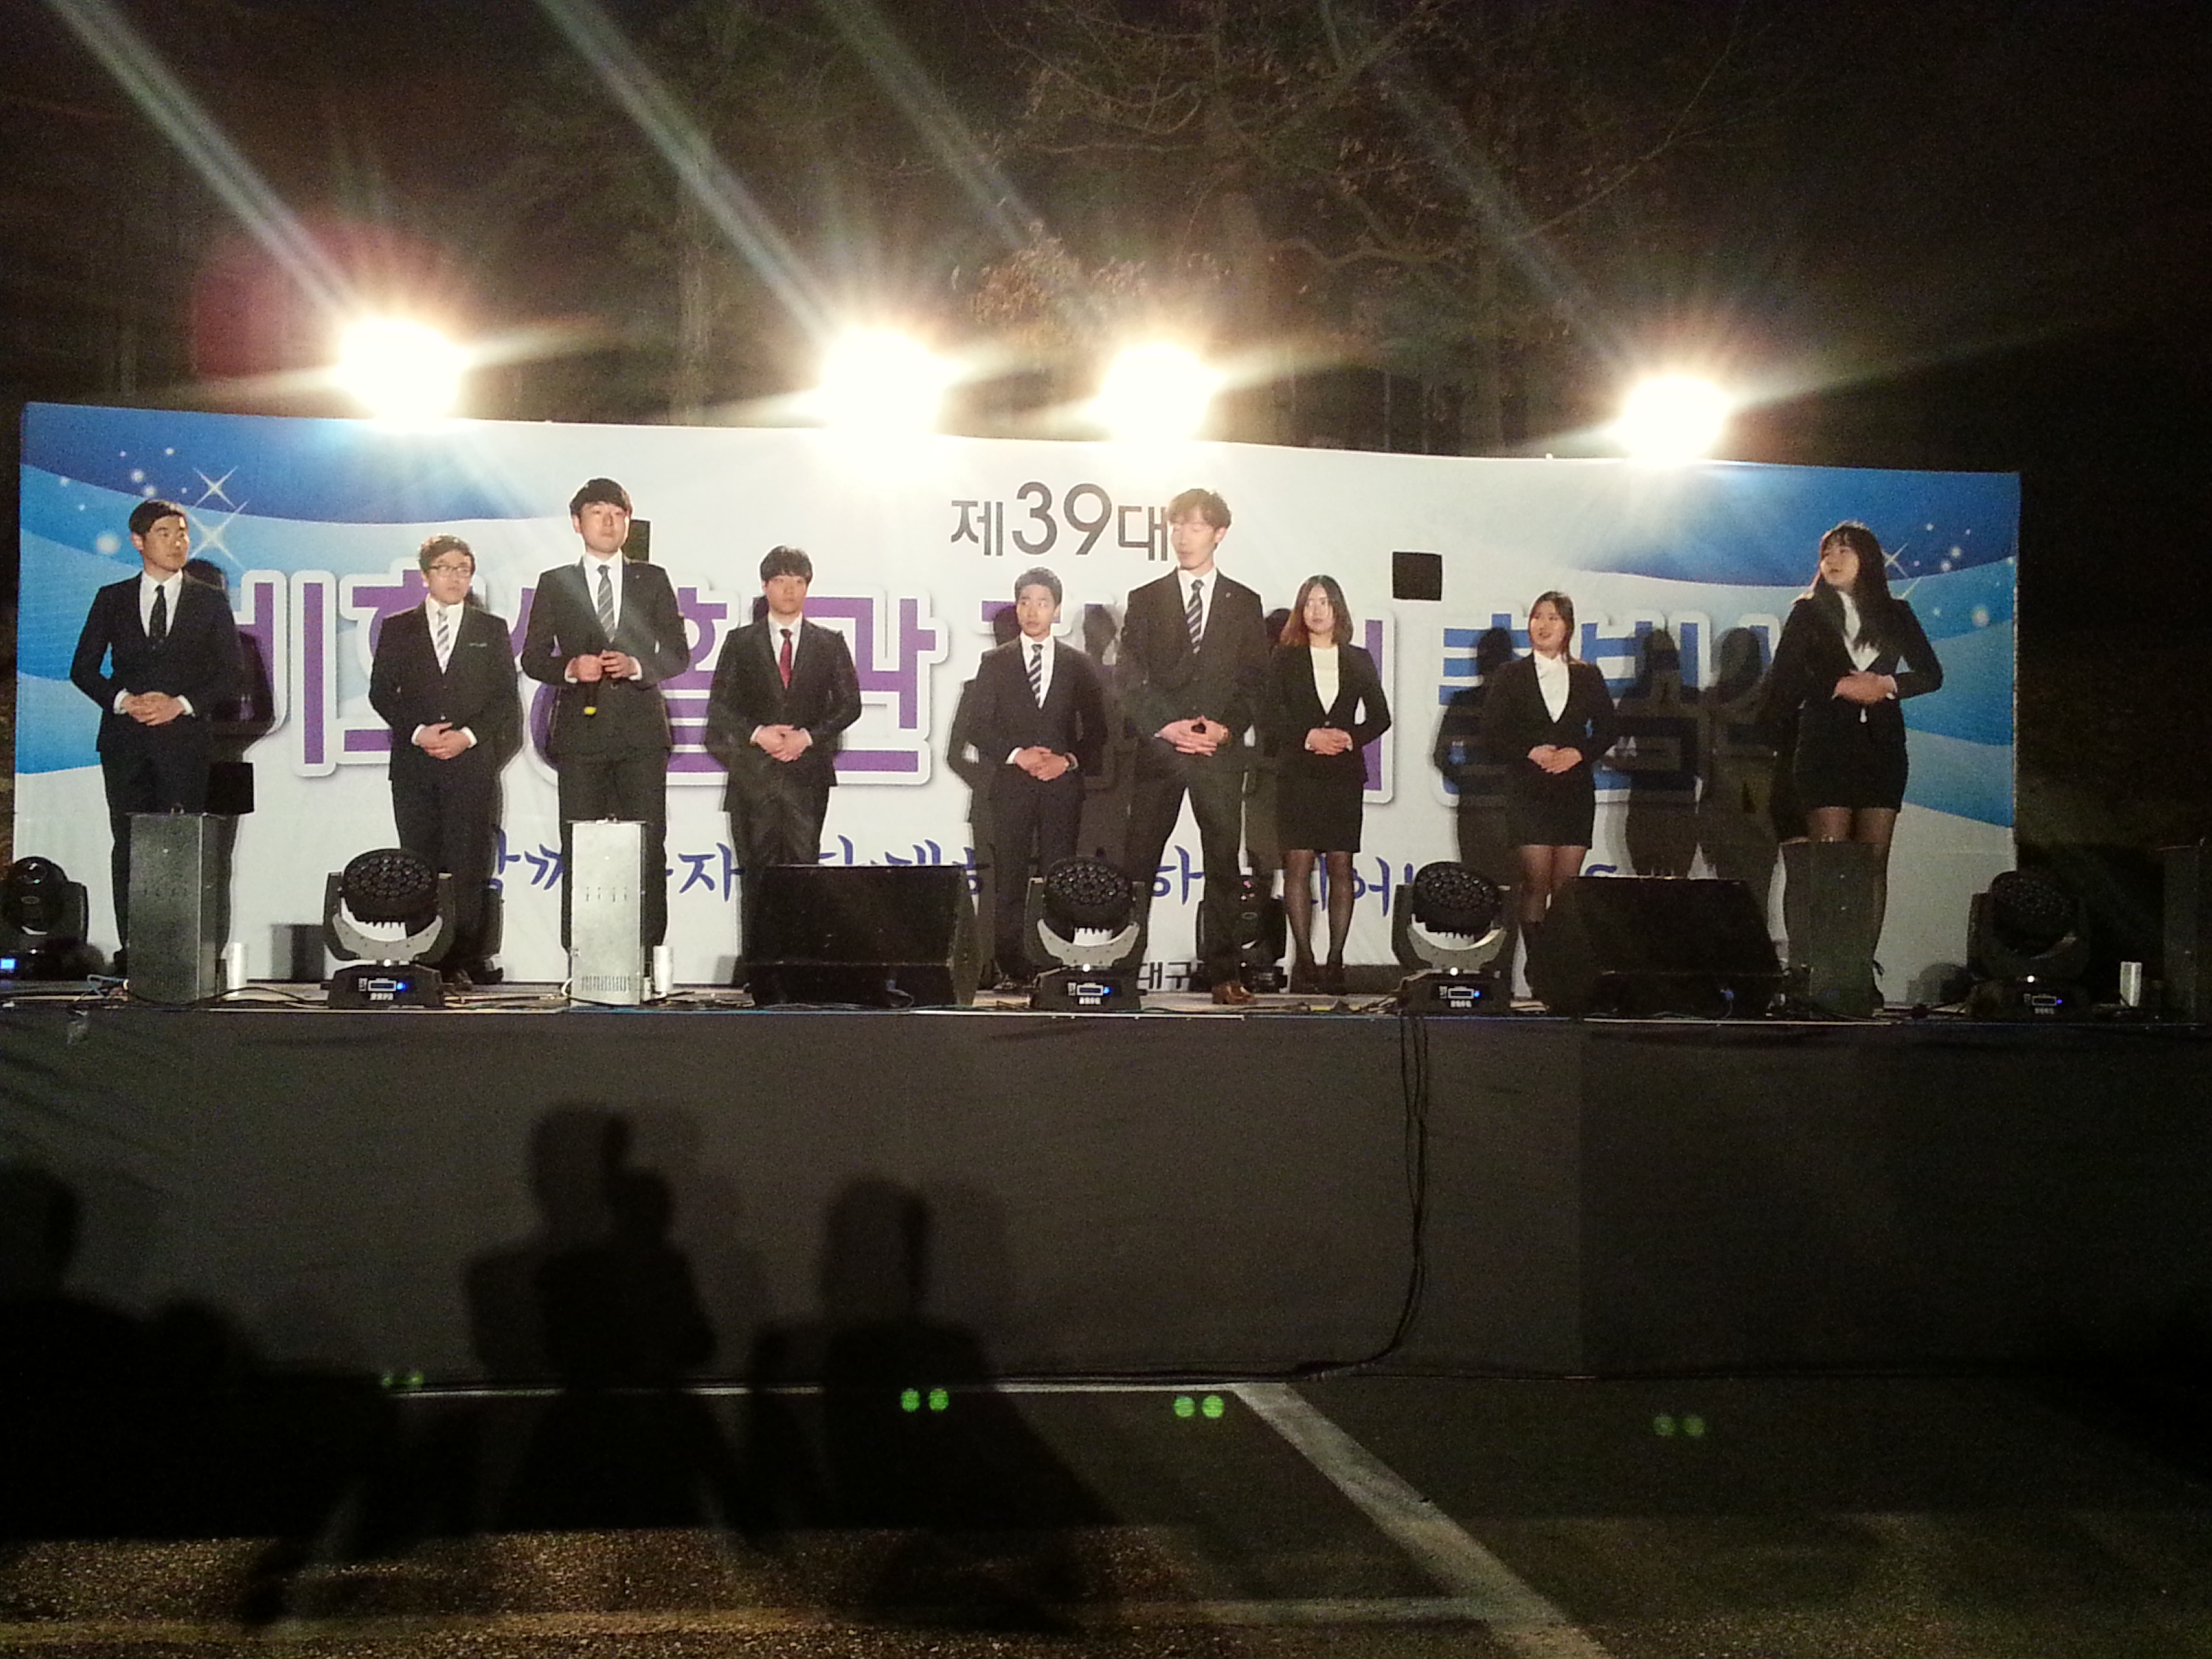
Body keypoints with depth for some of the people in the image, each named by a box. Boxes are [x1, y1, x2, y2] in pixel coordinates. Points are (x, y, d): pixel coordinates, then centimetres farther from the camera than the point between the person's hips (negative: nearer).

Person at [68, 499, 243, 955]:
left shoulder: (210, 602, 10)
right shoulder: (111, 599, 12)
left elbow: (232, 674, 6)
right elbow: (83, 668, 11)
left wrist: (181, 704, -7)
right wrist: (123, 700, -7)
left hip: (185, 739, -1)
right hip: (125, 741, 1)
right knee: (128, 846, 1)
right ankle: (130, 948, 4)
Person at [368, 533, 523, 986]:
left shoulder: (491, 629, 11)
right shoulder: (398, 629, 13)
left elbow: (505, 698, 6)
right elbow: (381, 693, 7)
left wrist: (468, 736, -8)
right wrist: (418, 732, -8)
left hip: (472, 760, -1)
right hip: (413, 765, 1)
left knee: (469, 867, -6)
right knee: (420, 867, -1)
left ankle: (467, 960, -3)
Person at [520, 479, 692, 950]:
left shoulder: (653, 580, 12)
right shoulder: (554, 584, 11)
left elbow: (678, 653, 10)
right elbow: (532, 658, 9)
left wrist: (638, 666, -9)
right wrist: (571, 668, -10)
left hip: (641, 732, 0)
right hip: (581, 730, 0)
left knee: (648, 848, -4)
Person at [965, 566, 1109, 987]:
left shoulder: (1078, 665, 12)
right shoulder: (995, 663, 10)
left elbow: (1096, 730, 10)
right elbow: (979, 729, 5)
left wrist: (1070, 761, -6)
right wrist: (1016, 756, -10)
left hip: (1063, 785, 0)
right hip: (1011, 786, 0)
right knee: (1009, 884, -4)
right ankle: (1011, 971, 0)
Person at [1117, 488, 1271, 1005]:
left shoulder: (1245, 604, 11)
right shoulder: (1144, 600, 10)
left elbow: (1254, 680, 6)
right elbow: (1130, 679, 3)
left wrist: (1226, 727, -9)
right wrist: (1166, 727, -10)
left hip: (1221, 751, 0)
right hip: (1158, 748, 0)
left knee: (1224, 865, 0)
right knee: (1138, 865, -1)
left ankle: (1224, 974, 4)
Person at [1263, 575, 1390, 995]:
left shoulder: (1359, 661, 11)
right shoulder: (1285, 659, 7)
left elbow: (1380, 717, 11)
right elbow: (1269, 719, 2)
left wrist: (1350, 737, -7)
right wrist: (1309, 737, -11)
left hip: (1345, 775, 1)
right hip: (1298, 775, -1)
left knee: (1341, 867, 0)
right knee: (1298, 864, -7)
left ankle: (1335, 961, 4)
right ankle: (1303, 960, -2)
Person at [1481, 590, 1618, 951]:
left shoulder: (1587, 677, 11)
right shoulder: (1512, 675, 7)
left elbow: (1606, 730, 11)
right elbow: (1492, 734, 3)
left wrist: (1579, 753, -7)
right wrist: (1530, 752, -11)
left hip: (1575, 789, 2)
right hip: (1528, 790, -2)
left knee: (1567, 884, 0)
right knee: (1536, 881, -10)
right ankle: (1534, 963, -7)